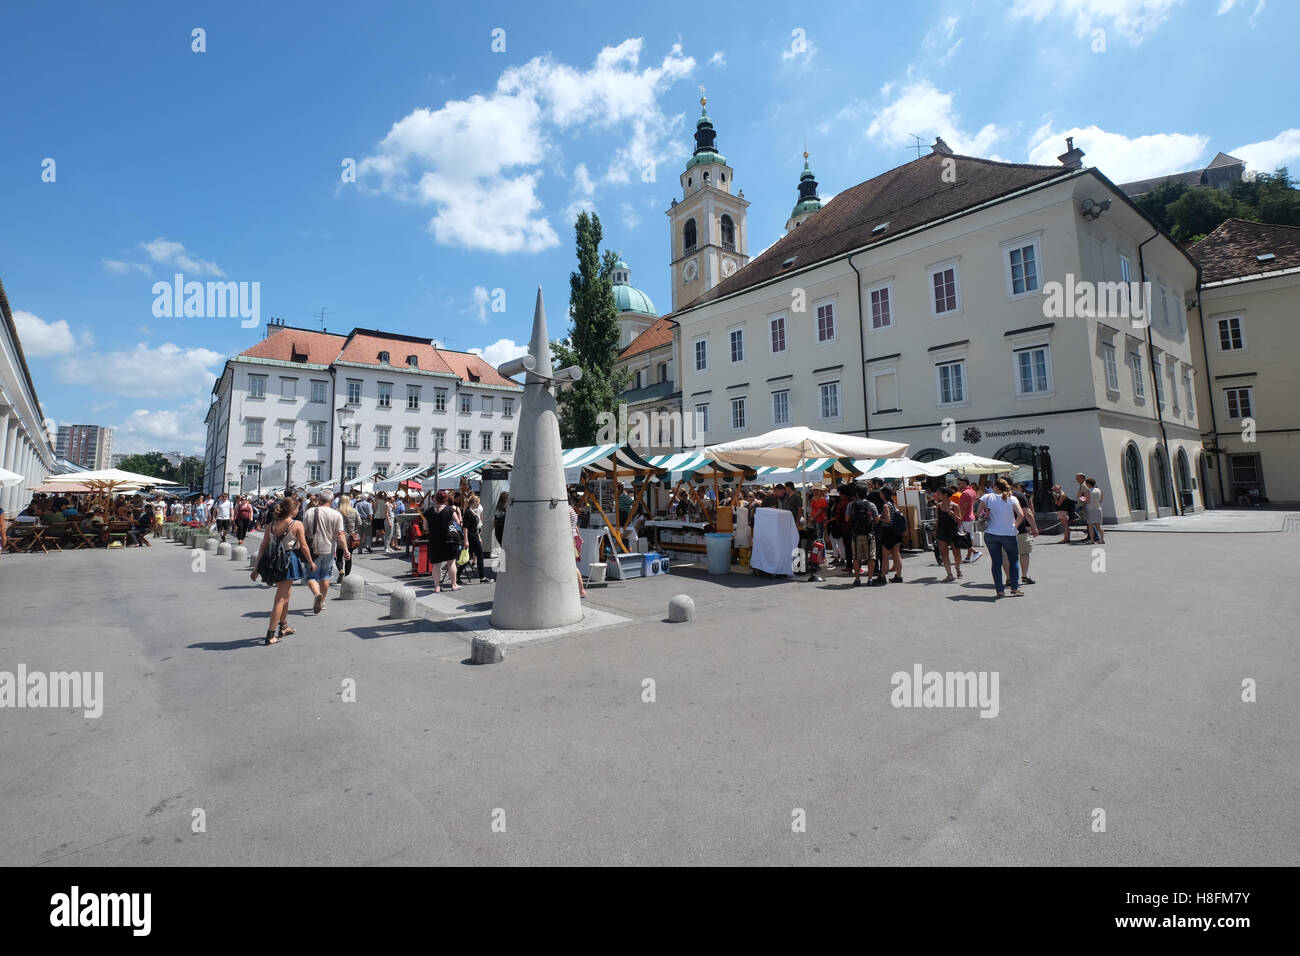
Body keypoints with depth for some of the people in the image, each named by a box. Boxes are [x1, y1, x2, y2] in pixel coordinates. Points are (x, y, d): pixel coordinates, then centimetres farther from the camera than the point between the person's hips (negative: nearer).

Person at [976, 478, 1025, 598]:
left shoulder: (987, 497, 0)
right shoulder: (1012, 499, 1)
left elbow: (979, 513, -5)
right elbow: (1021, 515, -11)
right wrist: (1015, 525, 4)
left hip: (990, 534, 0)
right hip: (1009, 534, 0)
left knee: (996, 562, 6)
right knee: (1014, 560, 16)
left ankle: (999, 590, 7)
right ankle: (1015, 588, 15)